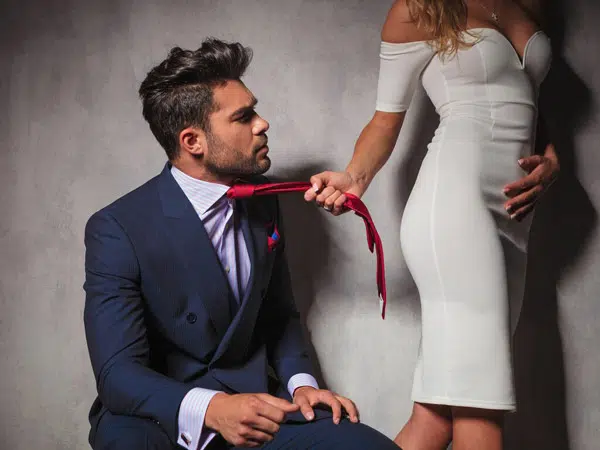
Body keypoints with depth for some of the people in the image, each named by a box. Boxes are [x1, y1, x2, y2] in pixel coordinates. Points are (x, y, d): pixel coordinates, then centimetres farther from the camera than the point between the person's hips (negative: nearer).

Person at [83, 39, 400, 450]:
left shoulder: (262, 202, 4)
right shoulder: (117, 230, -15)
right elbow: (118, 373, -19)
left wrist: (300, 382, -4)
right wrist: (210, 408, -36)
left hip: (251, 404, 5)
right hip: (159, 414, -4)